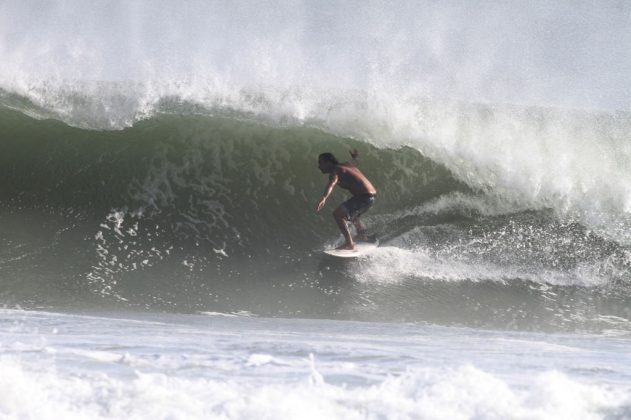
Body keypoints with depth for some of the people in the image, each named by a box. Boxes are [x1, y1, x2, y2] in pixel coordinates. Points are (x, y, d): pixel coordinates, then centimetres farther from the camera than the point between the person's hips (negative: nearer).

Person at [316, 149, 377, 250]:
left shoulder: (335, 171, -10)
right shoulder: (345, 165, 16)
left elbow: (332, 184, -32)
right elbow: (354, 162, 41)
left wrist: (324, 198, -50)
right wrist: (354, 156, 65)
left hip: (364, 196, -10)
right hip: (371, 194, 10)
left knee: (338, 214, -18)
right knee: (351, 213, 37)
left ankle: (349, 243, -25)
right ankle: (362, 236, 57)